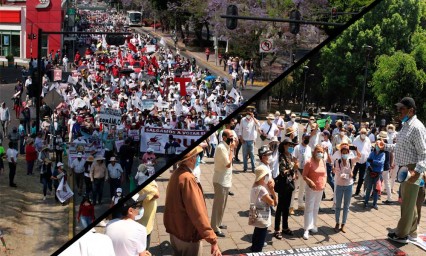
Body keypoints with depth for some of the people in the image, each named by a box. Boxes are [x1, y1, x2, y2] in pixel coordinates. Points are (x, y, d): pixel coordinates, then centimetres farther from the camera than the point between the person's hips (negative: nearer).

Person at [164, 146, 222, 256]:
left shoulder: (176, 173, 1)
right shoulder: (187, 179, -27)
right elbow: (197, 213, -30)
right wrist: (213, 241, -29)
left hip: (174, 231, 8)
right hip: (188, 235, -8)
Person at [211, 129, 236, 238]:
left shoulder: (226, 146, 9)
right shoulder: (221, 148, -21)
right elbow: (228, 164, -23)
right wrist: (232, 149, -18)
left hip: (225, 180, 10)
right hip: (221, 181, -10)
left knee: (222, 204, 19)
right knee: (218, 204, -2)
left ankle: (218, 223, 33)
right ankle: (215, 228, 6)